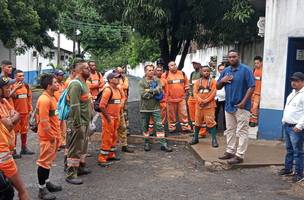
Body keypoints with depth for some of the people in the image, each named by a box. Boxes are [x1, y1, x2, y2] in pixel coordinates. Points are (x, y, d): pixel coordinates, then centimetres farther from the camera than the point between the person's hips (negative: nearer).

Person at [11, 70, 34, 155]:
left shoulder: (26, 85, 8)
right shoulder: (12, 86, -10)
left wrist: (30, 109, 14)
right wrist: (15, 88, -29)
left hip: (25, 112, 6)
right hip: (16, 112, -6)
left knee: (24, 130, 14)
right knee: (15, 131, 1)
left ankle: (24, 148, 25)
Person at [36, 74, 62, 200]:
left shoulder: (52, 97, 11)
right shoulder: (44, 99, -21)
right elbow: (44, 121, -23)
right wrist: (51, 136, -16)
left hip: (53, 135, 10)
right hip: (47, 136, -10)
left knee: (49, 160, 18)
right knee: (44, 161, -1)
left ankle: (46, 182, 31)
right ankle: (42, 189, 8)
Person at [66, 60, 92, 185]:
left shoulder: (83, 83, 14)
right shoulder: (76, 84, -18)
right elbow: (74, 106, -24)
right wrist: (77, 124, -24)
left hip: (85, 122, 10)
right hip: (78, 123, -10)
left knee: (83, 146, 20)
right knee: (75, 149, -3)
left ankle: (80, 167, 34)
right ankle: (71, 175, 4)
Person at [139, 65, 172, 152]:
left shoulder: (157, 80, 4)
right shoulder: (142, 82, -1)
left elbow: (159, 90, -12)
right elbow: (142, 94, -14)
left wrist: (149, 91, -15)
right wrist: (154, 93, -12)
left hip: (155, 107, 0)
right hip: (145, 107, 0)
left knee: (159, 125, -2)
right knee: (145, 126, 9)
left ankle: (163, 144, 0)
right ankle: (147, 143, 23)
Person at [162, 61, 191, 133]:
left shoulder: (182, 73, 7)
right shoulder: (165, 75, -4)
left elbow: (186, 84, 16)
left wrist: (185, 93, 12)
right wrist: (166, 95, -1)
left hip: (181, 98, 2)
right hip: (170, 99, -2)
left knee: (183, 113, 4)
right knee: (171, 114, 7)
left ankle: (185, 127, 13)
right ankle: (172, 127, 18)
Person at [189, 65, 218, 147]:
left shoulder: (213, 81, 0)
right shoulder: (198, 82, 8)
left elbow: (213, 93, -8)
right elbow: (195, 93, 0)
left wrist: (206, 101, -16)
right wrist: (200, 101, -15)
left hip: (209, 105, -3)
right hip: (199, 105, 3)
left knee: (211, 122, -7)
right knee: (198, 122, 12)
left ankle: (214, 139, -1)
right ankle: (195, 138, 24)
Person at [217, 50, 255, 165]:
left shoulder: (245, 70, -9)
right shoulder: (226, 71, 10)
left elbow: (252, 87, -12)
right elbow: (218, 87, 15)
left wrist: (243, 102, -18)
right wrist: (222, 81, -7)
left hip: (241, 106, -7)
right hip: (229, 106, 7)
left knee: (241, 132, -2)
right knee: (230, 130, 15)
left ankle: (240, 155, 2)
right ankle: (230, 151, 25)